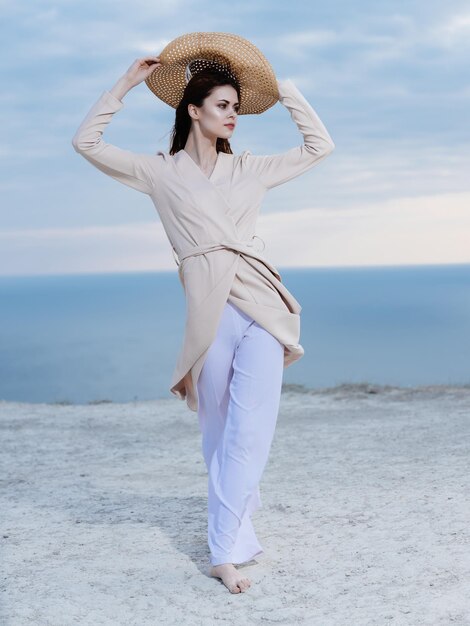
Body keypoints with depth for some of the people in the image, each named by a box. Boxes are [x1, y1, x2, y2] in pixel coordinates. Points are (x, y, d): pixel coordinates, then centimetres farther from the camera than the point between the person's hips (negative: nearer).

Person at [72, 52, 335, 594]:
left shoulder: (248, 169, 17)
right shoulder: (160, 171, 10)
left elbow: (319, 146, 23)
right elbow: (87, 143, 8)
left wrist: (284, 91, 21)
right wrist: (126, 85, 9)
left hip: (260, 302, 2)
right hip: (210, 306, -1)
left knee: (249, 431, -7)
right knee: (219, 431, 6)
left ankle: (226, 551, -3)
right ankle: (238, 529, 21)